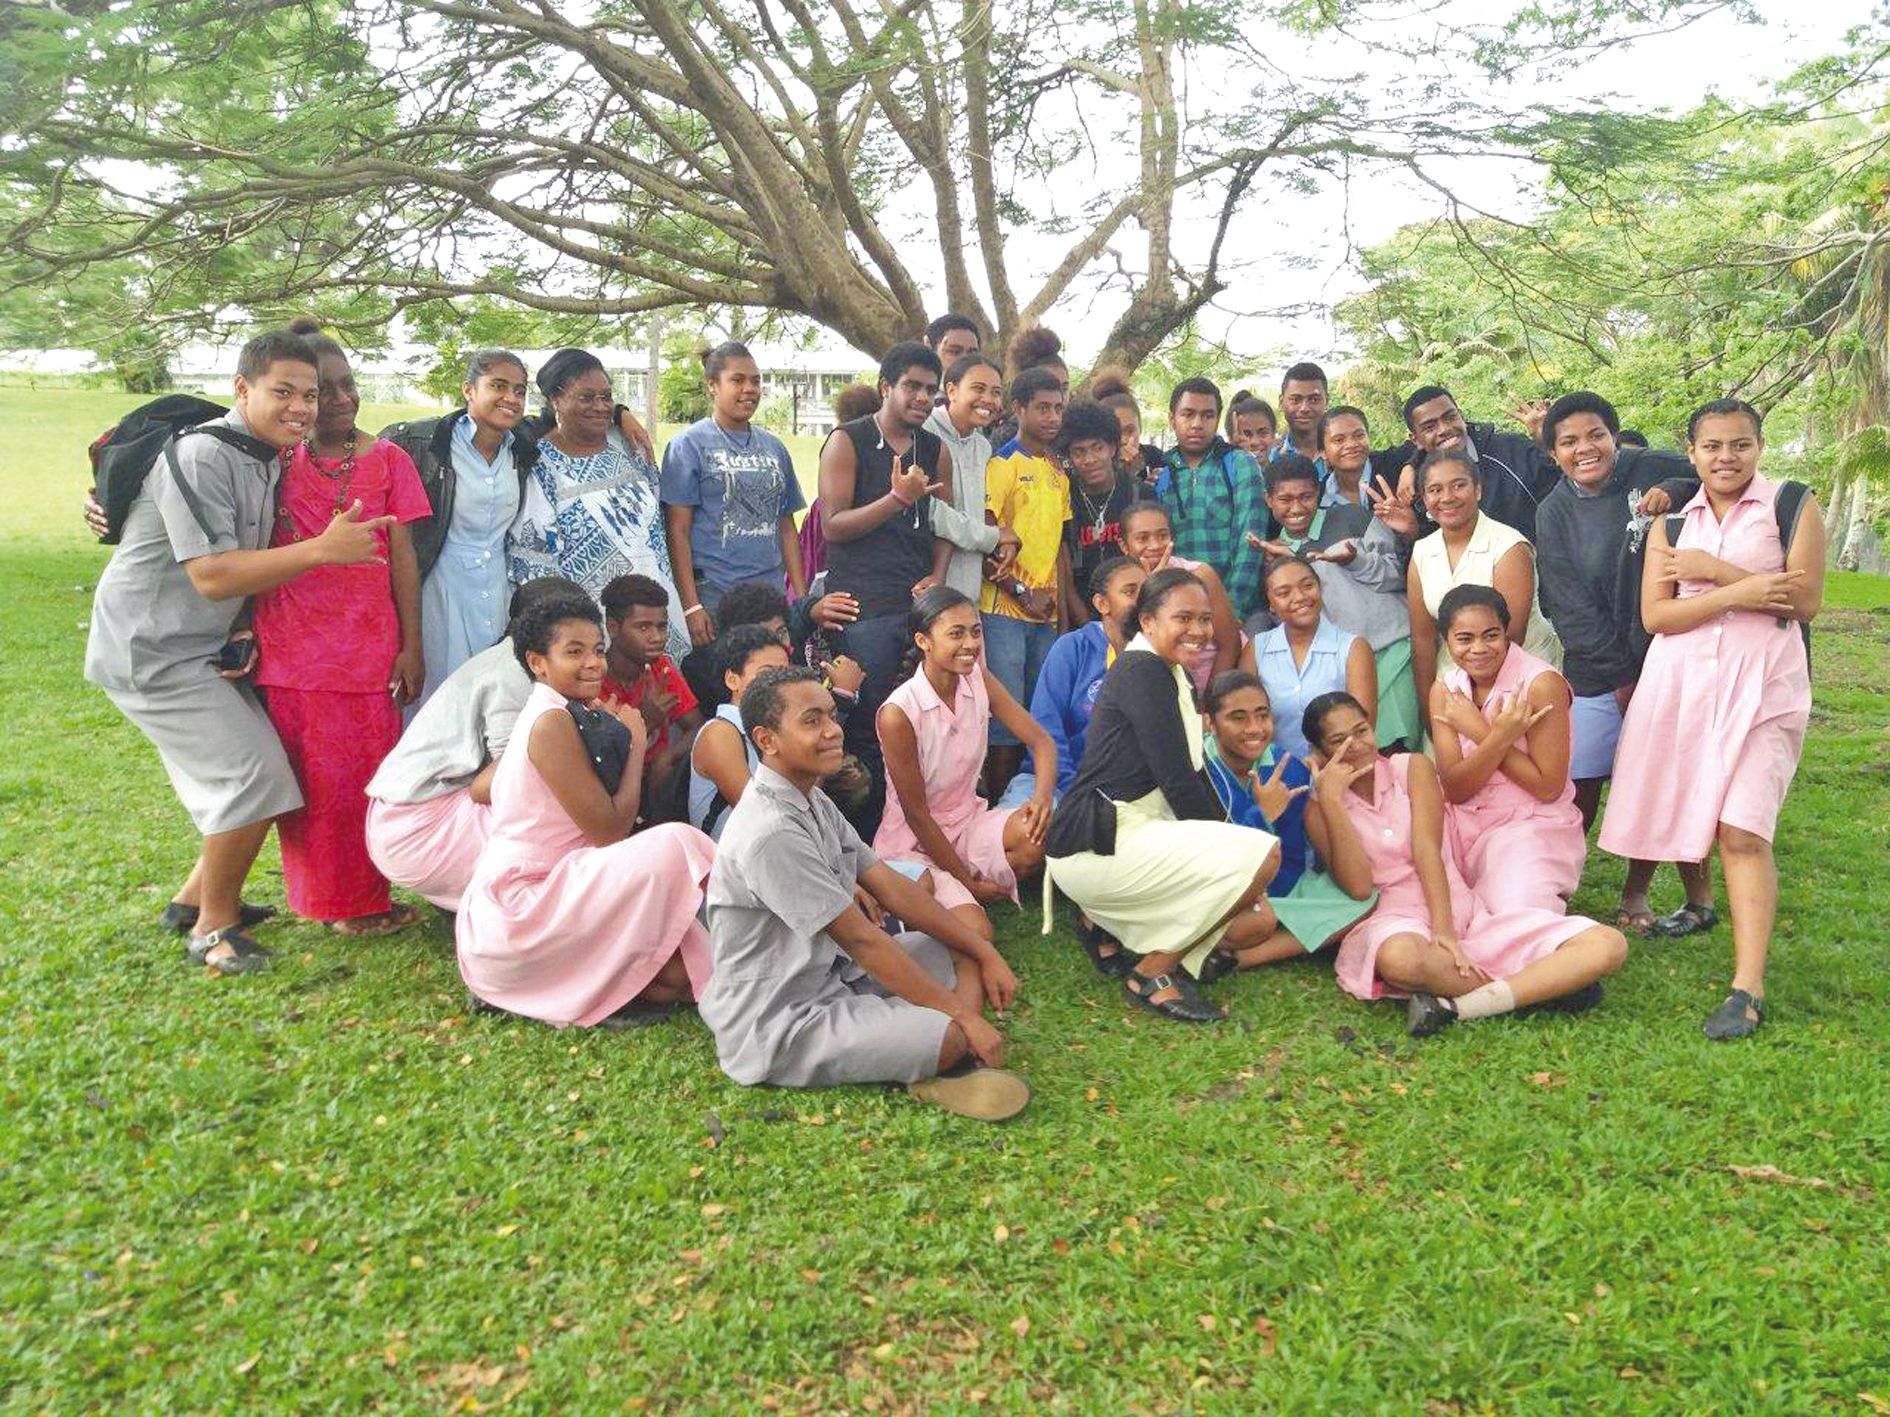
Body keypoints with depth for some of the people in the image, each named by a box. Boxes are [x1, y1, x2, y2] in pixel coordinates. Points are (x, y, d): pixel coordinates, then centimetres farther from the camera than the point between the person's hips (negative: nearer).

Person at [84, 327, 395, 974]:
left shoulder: (271, 459, 8)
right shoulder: (200, 455, -21)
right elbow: (211, 575, -26)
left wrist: (244, 634, 0)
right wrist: (322, 549, -30)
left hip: (206, 649, 9)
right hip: (150, 651, -9)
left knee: (260, 770, 13)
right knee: (254, 774, -13)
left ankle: (195, 898, 30)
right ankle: (213, 928, 4)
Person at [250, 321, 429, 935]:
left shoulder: (385, 459, 5)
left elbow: (402, 555, 3)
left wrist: (411, 646, -1)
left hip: (367, 645, 0)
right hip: (288, 647, 0)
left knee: (365, 775, 3)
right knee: (307, 779, 5)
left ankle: (363, 897, 17)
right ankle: (323, 896, 21)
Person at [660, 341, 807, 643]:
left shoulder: (774, 447, 15)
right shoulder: (688, 445, 0)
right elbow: (677, 531, -6)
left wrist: (803, 599, 9)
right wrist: (691, 606, -14)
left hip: (771, 595, 5)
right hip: (713, 596, -5)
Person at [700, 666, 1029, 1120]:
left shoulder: (815, 803, 7)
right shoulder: (772, 832, -24)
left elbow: (890, 887, 8)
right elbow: (861, 939, -22)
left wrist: (985, 952, 4)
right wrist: (963, 1013, -16)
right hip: (778, 1027, -11)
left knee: (964, 949, 7)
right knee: (953, 1036, -30)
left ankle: (943, 1067, -11)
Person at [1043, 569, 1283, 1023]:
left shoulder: (1176, 676, 16)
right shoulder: (1142, 671, -14)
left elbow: (1192, 774, 18)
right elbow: (1178, 781, -17)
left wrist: (1227, 841, 8)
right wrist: (1225, 845, -5)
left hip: (1134, 838, 10)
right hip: (1094, 846, -10)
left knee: (1260, 920, 6)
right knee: (1263, 852, -19)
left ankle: (1114, 932, 15)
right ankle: (1153, 973, -8)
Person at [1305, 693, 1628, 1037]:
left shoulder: (1412, 768, 9)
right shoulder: (1322, 809, 5)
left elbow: (1428, 851, -4)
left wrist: (1444, 930, -19)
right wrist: (1332, 798, -13)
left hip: (1459, 908, 3)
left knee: (1608, 944, -15)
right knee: (1401, 959, -43)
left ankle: (1455, 1006, -28)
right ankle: (1550, 983, -19)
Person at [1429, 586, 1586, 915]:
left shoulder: (1541, 684, -14)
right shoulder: (1444, 690, 1)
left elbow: (1548, 788, -15)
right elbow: (1454, 789, -7)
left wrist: (1479, 733, -18)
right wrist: (1498, 737, -24)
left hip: (1534, 824, -4)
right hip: (1463, 823, 4)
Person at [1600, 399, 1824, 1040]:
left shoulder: (1793, 506, 3)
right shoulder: (1671, 517, 10)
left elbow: (1805, 603, -7)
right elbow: (1654, 614, 0)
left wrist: (1714, 569, -10)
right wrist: (1740, 592, -12)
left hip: (1761, 680, -3)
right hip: (1680, 675, 4)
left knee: (1742, 829, -13)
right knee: (1681, 811, 6)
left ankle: (1748, 987, -12)